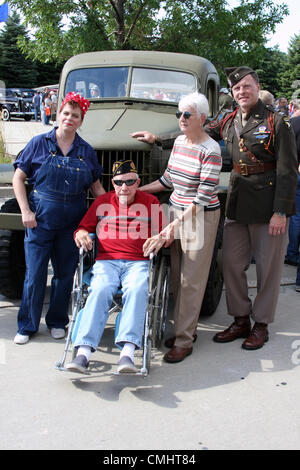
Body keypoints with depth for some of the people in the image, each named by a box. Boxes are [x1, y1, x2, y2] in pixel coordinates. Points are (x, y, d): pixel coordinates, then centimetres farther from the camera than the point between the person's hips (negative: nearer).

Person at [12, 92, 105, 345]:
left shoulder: (86, 151, 6)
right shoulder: (39, 143, -1)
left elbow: (96, 186, 13)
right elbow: (18, 178, 1)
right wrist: (26, 211, -8)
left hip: (72, 221, 2)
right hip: (40, 218, -2)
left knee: (65, 273, 10)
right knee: (35, 273, 2)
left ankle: (57, 322, 27)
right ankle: (27, 326, 16)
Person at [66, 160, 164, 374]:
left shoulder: (151, 202, 16)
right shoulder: (102, 202, 19)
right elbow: (83, 227, 23)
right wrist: (81, 234, -1)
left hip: (138, 262, -1)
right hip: (106, 260, 1)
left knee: (137, 290, -35)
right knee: (100, 290, -31)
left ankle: (128, 352, -46)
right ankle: (84, 352, -40)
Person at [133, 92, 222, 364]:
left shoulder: (210, 151, -17)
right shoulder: (179, 142, 7)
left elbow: (204, 196, -21)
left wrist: (176, 224, -24)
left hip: (201, 218, -7)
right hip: (177, 212, 7)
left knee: (191, 281, -2)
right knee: (177, 276, 11)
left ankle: (184, 341, 6)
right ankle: (186, 328, 25)